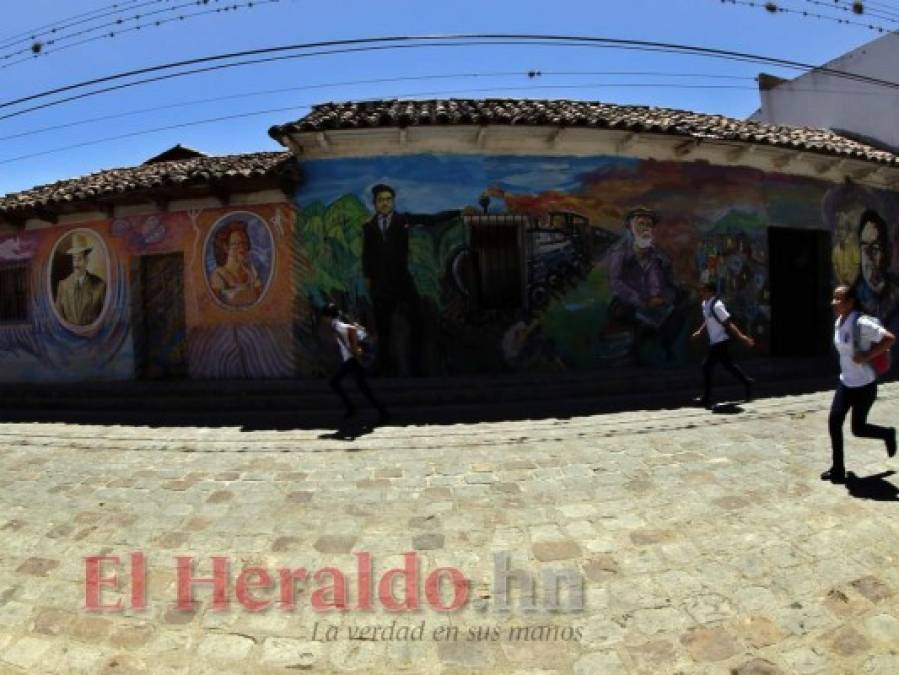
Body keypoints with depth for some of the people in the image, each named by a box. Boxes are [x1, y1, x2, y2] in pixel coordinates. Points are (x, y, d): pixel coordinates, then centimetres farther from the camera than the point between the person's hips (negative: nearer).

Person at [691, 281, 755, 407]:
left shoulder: (716, 306, -21)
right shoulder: (705, 304, 7)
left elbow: (728, 323, -22)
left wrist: (741, 337, -22)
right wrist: (700, 331, 13)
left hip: (720, 342, -9)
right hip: (715, 342, 9)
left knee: (707, 367, -5)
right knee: (728, 365, 19)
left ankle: (706, 399, 3)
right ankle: (747, 382, 32)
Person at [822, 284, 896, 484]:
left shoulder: (861, 323, -22)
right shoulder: (838, 323, 3)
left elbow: (890, 339, -22)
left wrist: (867, 356, -25)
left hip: (864, 385, -7)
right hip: (846, 382, 7)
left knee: (858, 428, 4)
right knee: (834, 421, 0)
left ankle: (888, 433, 37)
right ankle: (838, 470, 9)